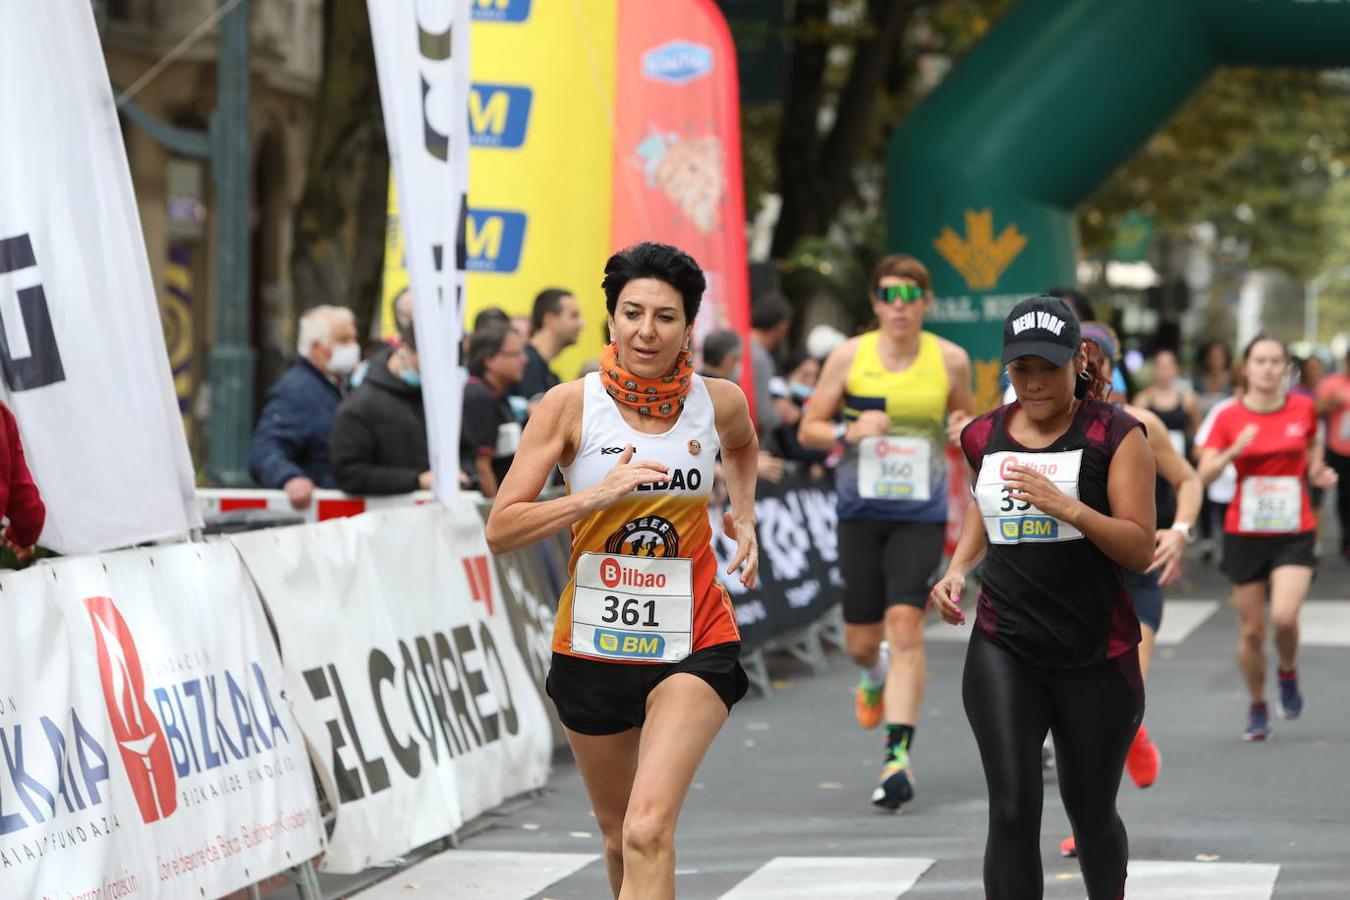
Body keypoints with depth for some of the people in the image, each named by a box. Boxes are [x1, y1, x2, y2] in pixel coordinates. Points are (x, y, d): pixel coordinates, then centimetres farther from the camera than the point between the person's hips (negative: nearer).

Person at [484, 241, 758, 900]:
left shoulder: (719, 402, -2)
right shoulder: (570, 405, -9)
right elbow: (500, 530, -14)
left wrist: (743, 515, 10)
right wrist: (599, 494, -24)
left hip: (693, 646, -1)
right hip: (594, 645, 1)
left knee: (648, 832, -21)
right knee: (619, 835, 18)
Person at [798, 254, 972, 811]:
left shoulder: (950, 360, 1)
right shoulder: (848, 356, -1)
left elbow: (963, 419, 17)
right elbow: (808, 429, 4)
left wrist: (965, 429, -7)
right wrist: (849, 433, -16)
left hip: (921, 514, -1)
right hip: (861, 511, 1)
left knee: (905, 624, -17)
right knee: (861, 640, 7)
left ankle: (899, 755, -17)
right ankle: (874, 677, 47)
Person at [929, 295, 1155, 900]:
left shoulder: (1114, 435, -7)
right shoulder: (984, 436, 5)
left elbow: (1141, 550, -12)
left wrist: (1069, 509, -26)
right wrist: (956, 570, 7)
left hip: (1097, 655, -2)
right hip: (1003, 649, 2)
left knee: (1090, 810, 13)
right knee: (1013, 811, -11)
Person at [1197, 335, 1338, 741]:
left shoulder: (1303, 409, 0)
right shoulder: (1229, 418, -3)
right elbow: (1203, 474, -10)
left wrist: (1318, 472, -1)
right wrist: (1233, 452, -27)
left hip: (1295, 533, -1)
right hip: (1245, 535, 1)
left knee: (1284, 616, -21)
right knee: (1252, 629, 4)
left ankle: (1288, 671, 12)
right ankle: (1257, 707, 26)